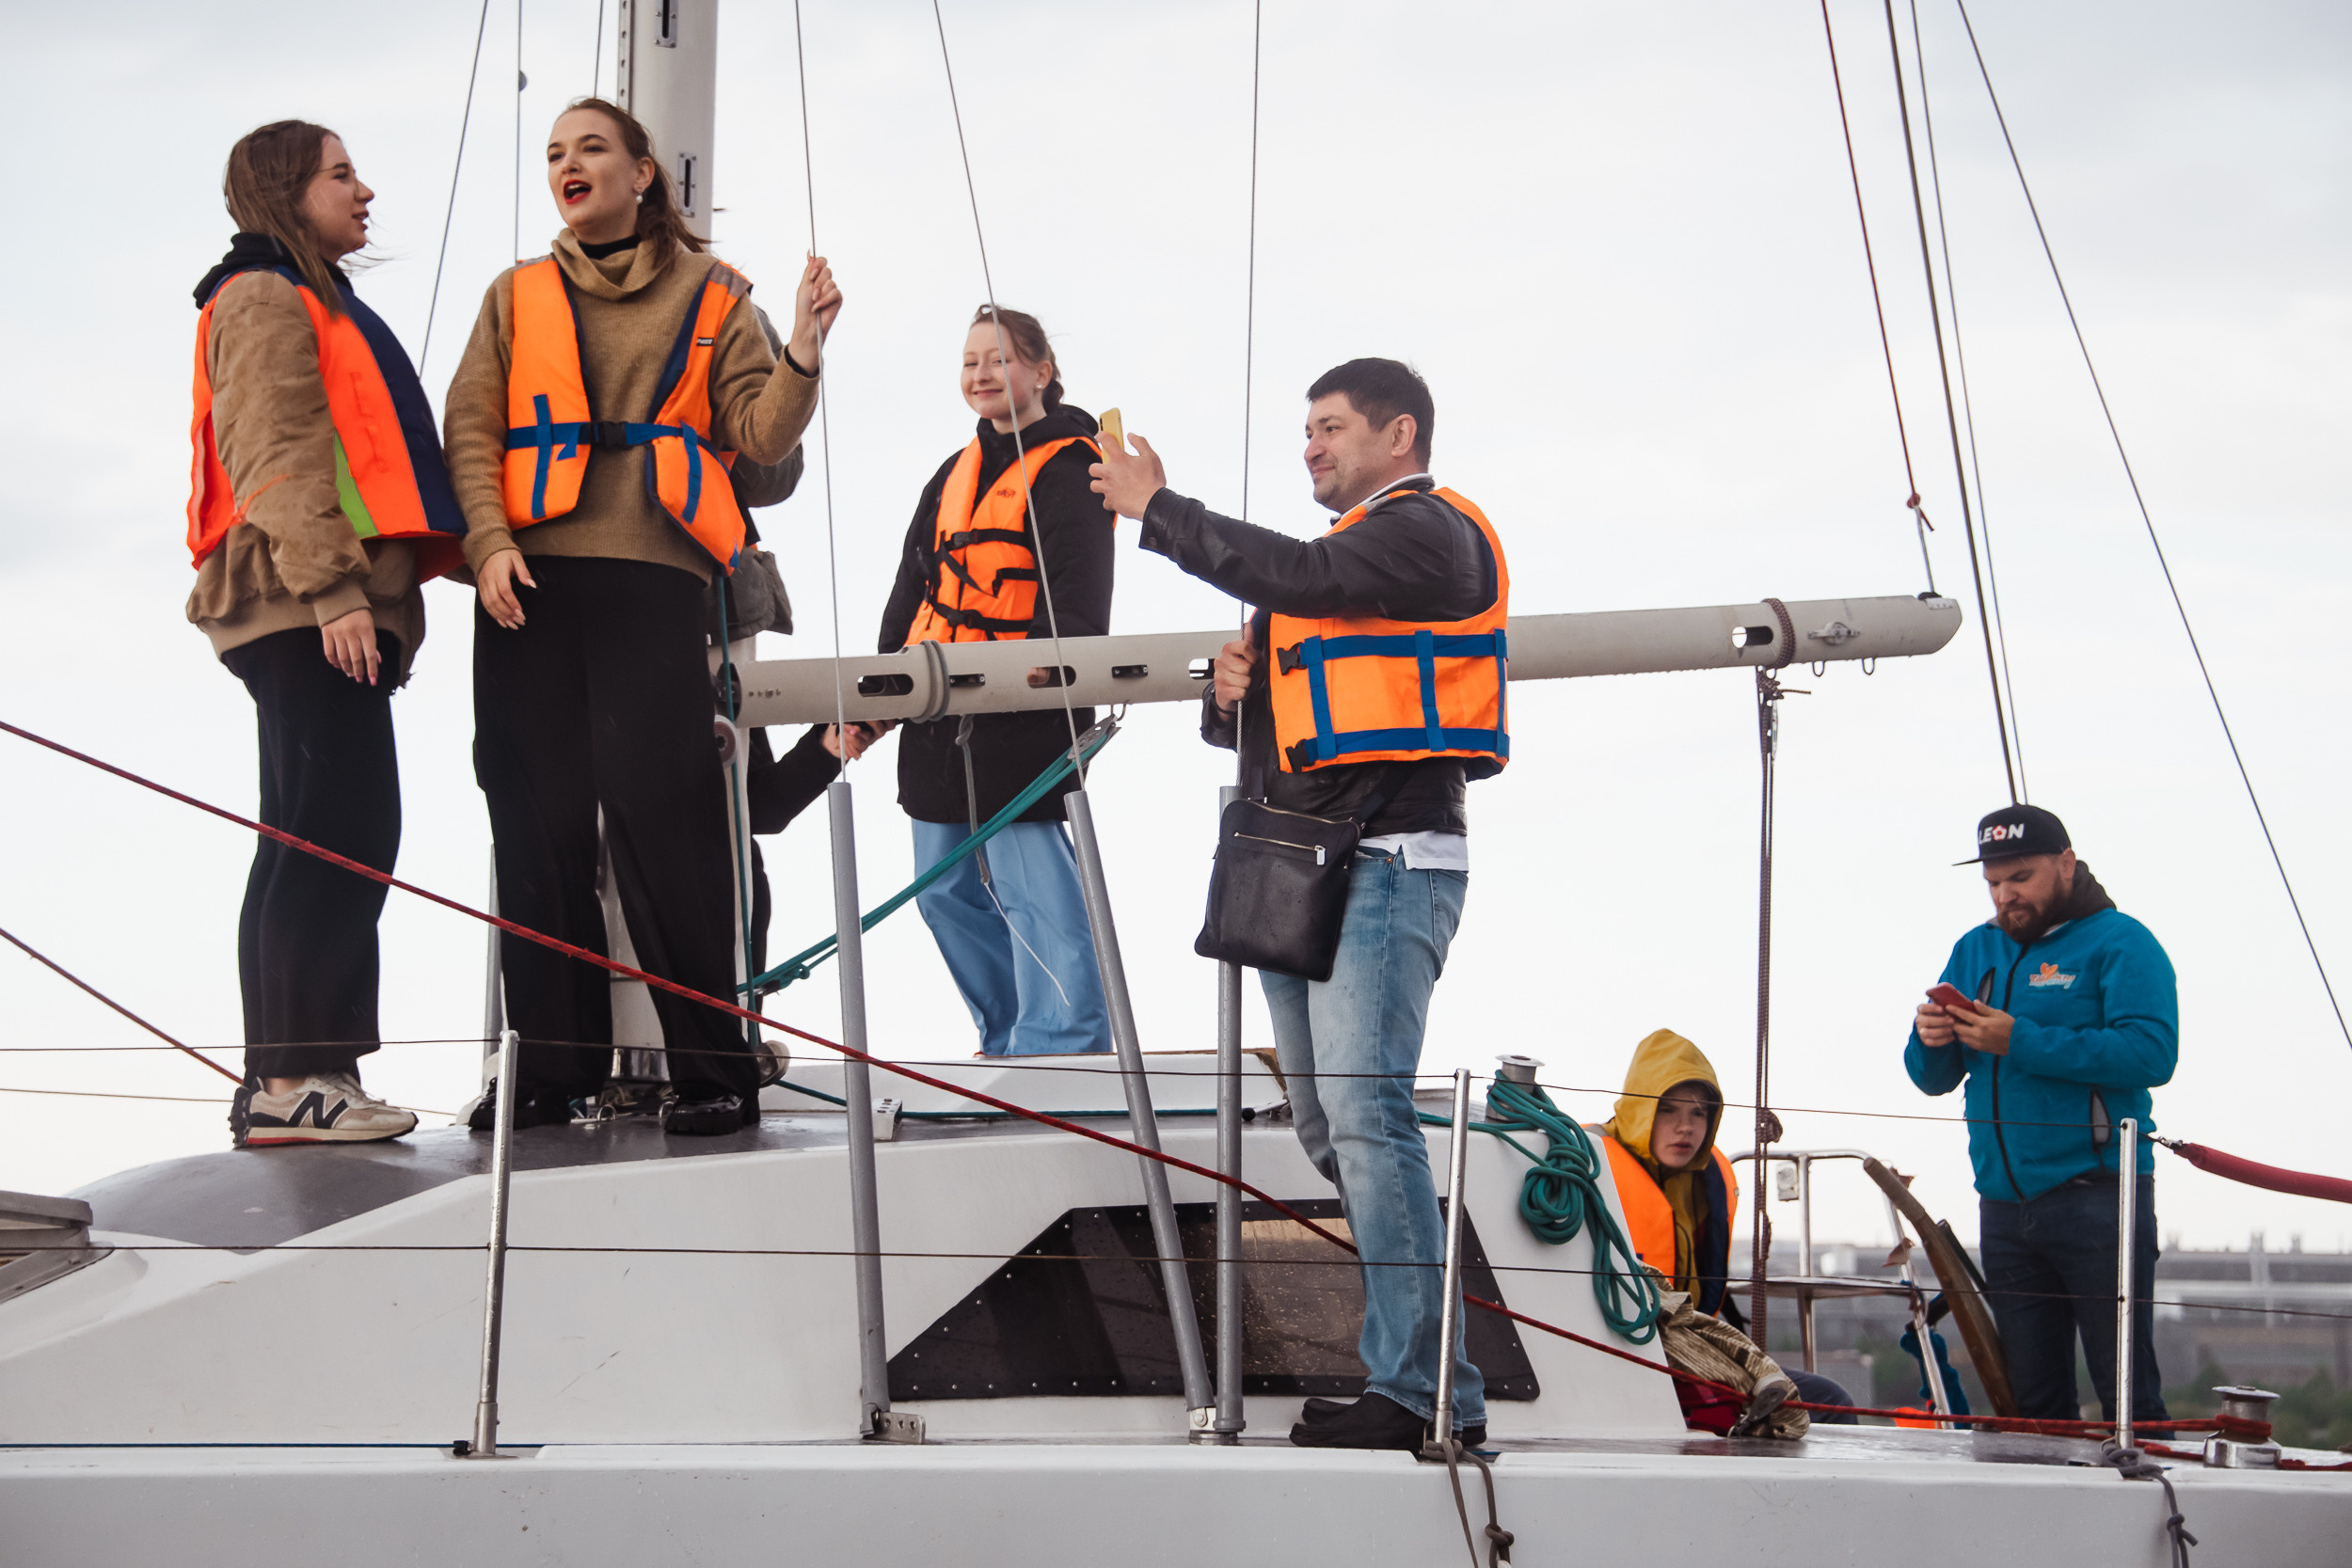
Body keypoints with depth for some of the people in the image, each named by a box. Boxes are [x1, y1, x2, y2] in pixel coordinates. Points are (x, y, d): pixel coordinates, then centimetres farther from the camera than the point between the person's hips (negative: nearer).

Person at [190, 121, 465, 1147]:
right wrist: (333, 589, -23)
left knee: (321, 842, 7)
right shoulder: (265, 301, -3)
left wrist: (367, 597, 21)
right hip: (306, 607, -10)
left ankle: (291, 1080, 7)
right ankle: (292, 1077, -19)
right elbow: (279, 456, -14)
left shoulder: (316, 307, 29)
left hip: (331, 614, 10)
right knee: (335, 830, -15)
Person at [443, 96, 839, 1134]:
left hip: (650, 579, -2)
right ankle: (553, 1062, 8)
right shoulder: (517, 298, 19)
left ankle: (711, 1065, -7)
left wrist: (801, 357, -13)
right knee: (537, 818, 0)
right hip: (530, 582, 2)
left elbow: (758, 436, 5)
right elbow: (470, 427, 9)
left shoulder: (709, 298, 14)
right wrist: (488, 541, -7)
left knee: (658, 811, -11)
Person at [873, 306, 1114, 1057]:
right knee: (947, 889, 12)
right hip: (941, 716, 8)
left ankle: (1061, 1047, -8)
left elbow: (1077, 591, -15)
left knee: (1033, 889, -12)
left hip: (1024, 712, -8)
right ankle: (1009, 1043, 23)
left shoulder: (1067, 470, -4)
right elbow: (913, 590, 23)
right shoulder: (956, 474, 20)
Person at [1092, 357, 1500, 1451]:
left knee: (1364, 1113, -19)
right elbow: (1285, 724, 29)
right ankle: (1394, 1363, 10)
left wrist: (1158, 510, -9)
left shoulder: (1427, 531, -3)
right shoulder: (1352, 551, 28)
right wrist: (1235, 694, 6)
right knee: (1330, 1131, 7)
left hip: (1386, 863, -10)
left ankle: (1422, 1388, -20)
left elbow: (1298, 577, -19)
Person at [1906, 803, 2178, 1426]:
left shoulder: (2117, 942, -2)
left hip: (2097, 1198, -6)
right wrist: (1930, 1043, -7)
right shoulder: (1975, 951, 18)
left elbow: (2152, 1053, -18)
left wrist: (2019, 1042, -19)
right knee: (2032, 1401, 9)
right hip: (2005, 1205, 6)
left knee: (2128, 1397, -7)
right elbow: (1933, 1080, 18)